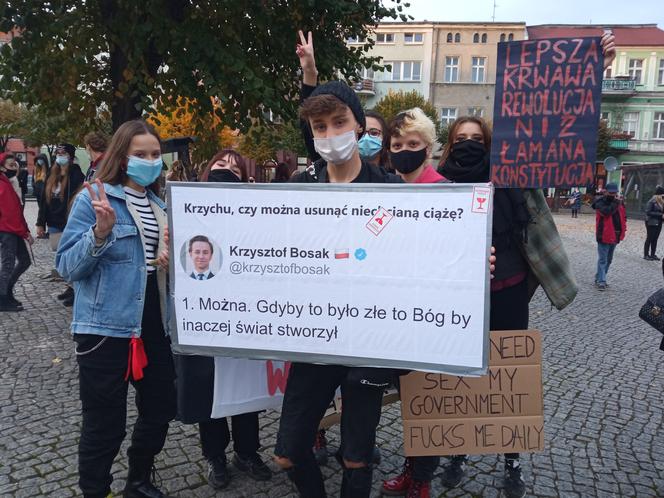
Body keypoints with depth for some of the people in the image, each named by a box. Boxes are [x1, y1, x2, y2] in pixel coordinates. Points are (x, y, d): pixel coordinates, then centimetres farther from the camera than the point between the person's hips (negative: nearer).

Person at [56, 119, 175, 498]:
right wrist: (100, 232, -29)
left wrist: (173, 261, -1)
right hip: (107, 328, -7)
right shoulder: (93, 198, -9)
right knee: (105, 424, 3)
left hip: (155, 325, 7)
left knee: (162, 408, 17)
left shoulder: (160, 205, 10)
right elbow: (68, 266, -14)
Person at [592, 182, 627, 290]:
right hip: (604, 235, -8)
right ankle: (601, 281, -6)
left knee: (609, 259, 15)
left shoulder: (619, 202, 13)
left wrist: (623, 229, 9)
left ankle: (599, 278, 25)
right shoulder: (600, 203, -8)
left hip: (615, 235, 8)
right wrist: (615, 203, -21)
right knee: (603, 259, -8)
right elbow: (607, 212, -26)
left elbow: (623, 216, 20)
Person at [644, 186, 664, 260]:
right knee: (649, 239, 0)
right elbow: (648, 212, -18)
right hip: (651, 223, -6)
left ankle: (653, 254, 19)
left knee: (655, 239, 11)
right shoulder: (652, 202, -13)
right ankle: (646, 255, 8)